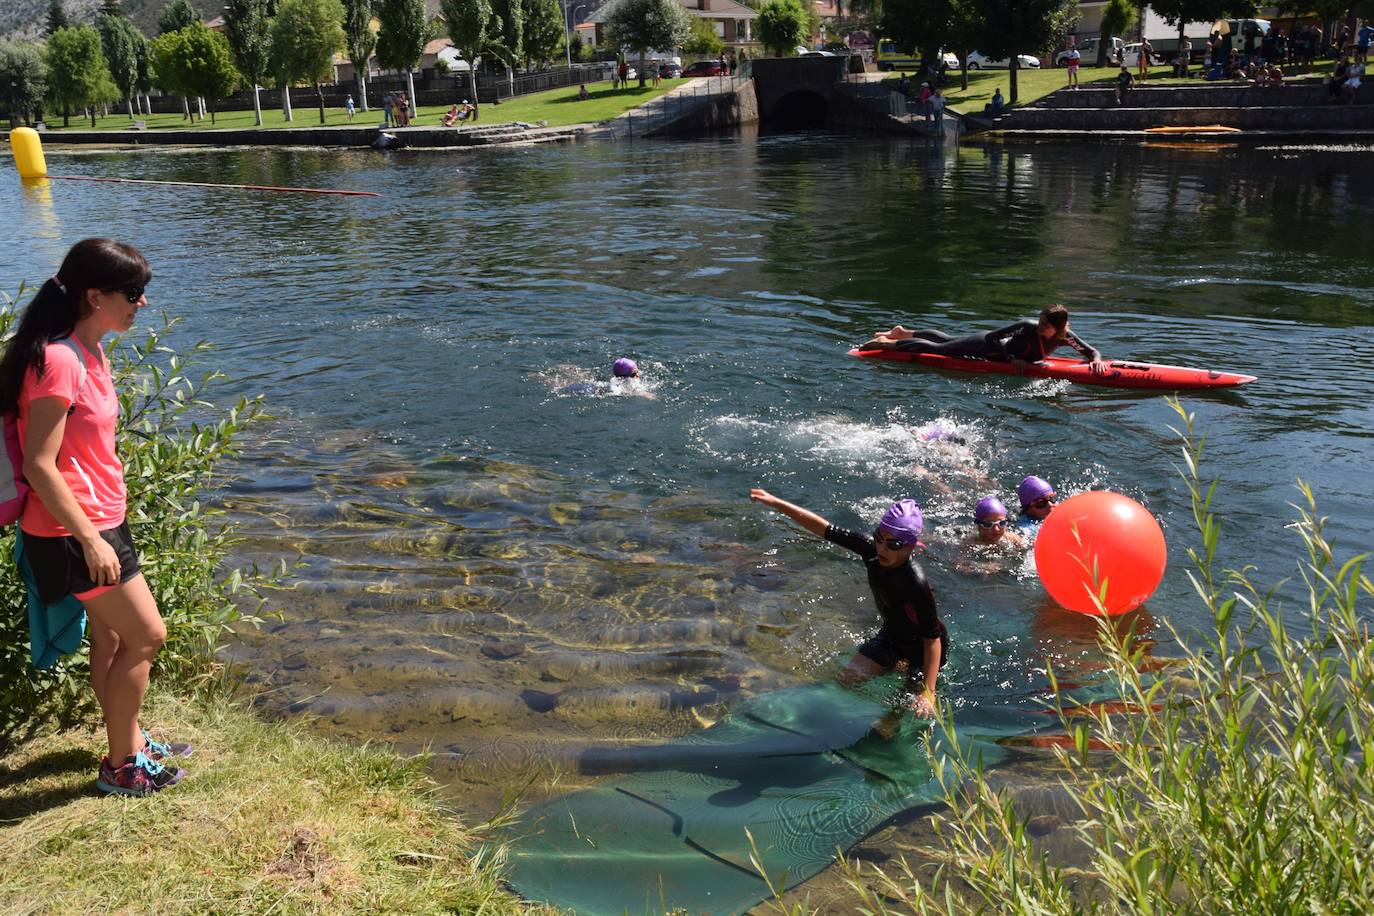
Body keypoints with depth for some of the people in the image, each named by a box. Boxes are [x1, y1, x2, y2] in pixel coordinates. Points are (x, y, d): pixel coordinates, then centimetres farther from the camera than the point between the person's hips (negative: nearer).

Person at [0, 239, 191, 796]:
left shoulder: (91, 354, 7)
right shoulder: (59, 361, -22)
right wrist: (91, 541, -22)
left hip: (100, 520, 9)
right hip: (73, 532, -9)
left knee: (111, 636, 19)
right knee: (146, 636, -1)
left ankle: (131, 743, 34)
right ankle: (120, 766, 14)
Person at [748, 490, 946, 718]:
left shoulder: (917, 584, -40)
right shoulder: (871, 548, -25)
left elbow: (933, 639, -34)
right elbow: (824, 529, -20)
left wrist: (928, 693, -37)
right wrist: (776, 503, -22)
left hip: (922, 647, -6)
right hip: (891, 635, 6)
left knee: (917, 706, 2)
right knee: (847, 679, 5)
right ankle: (896, 666, 32)